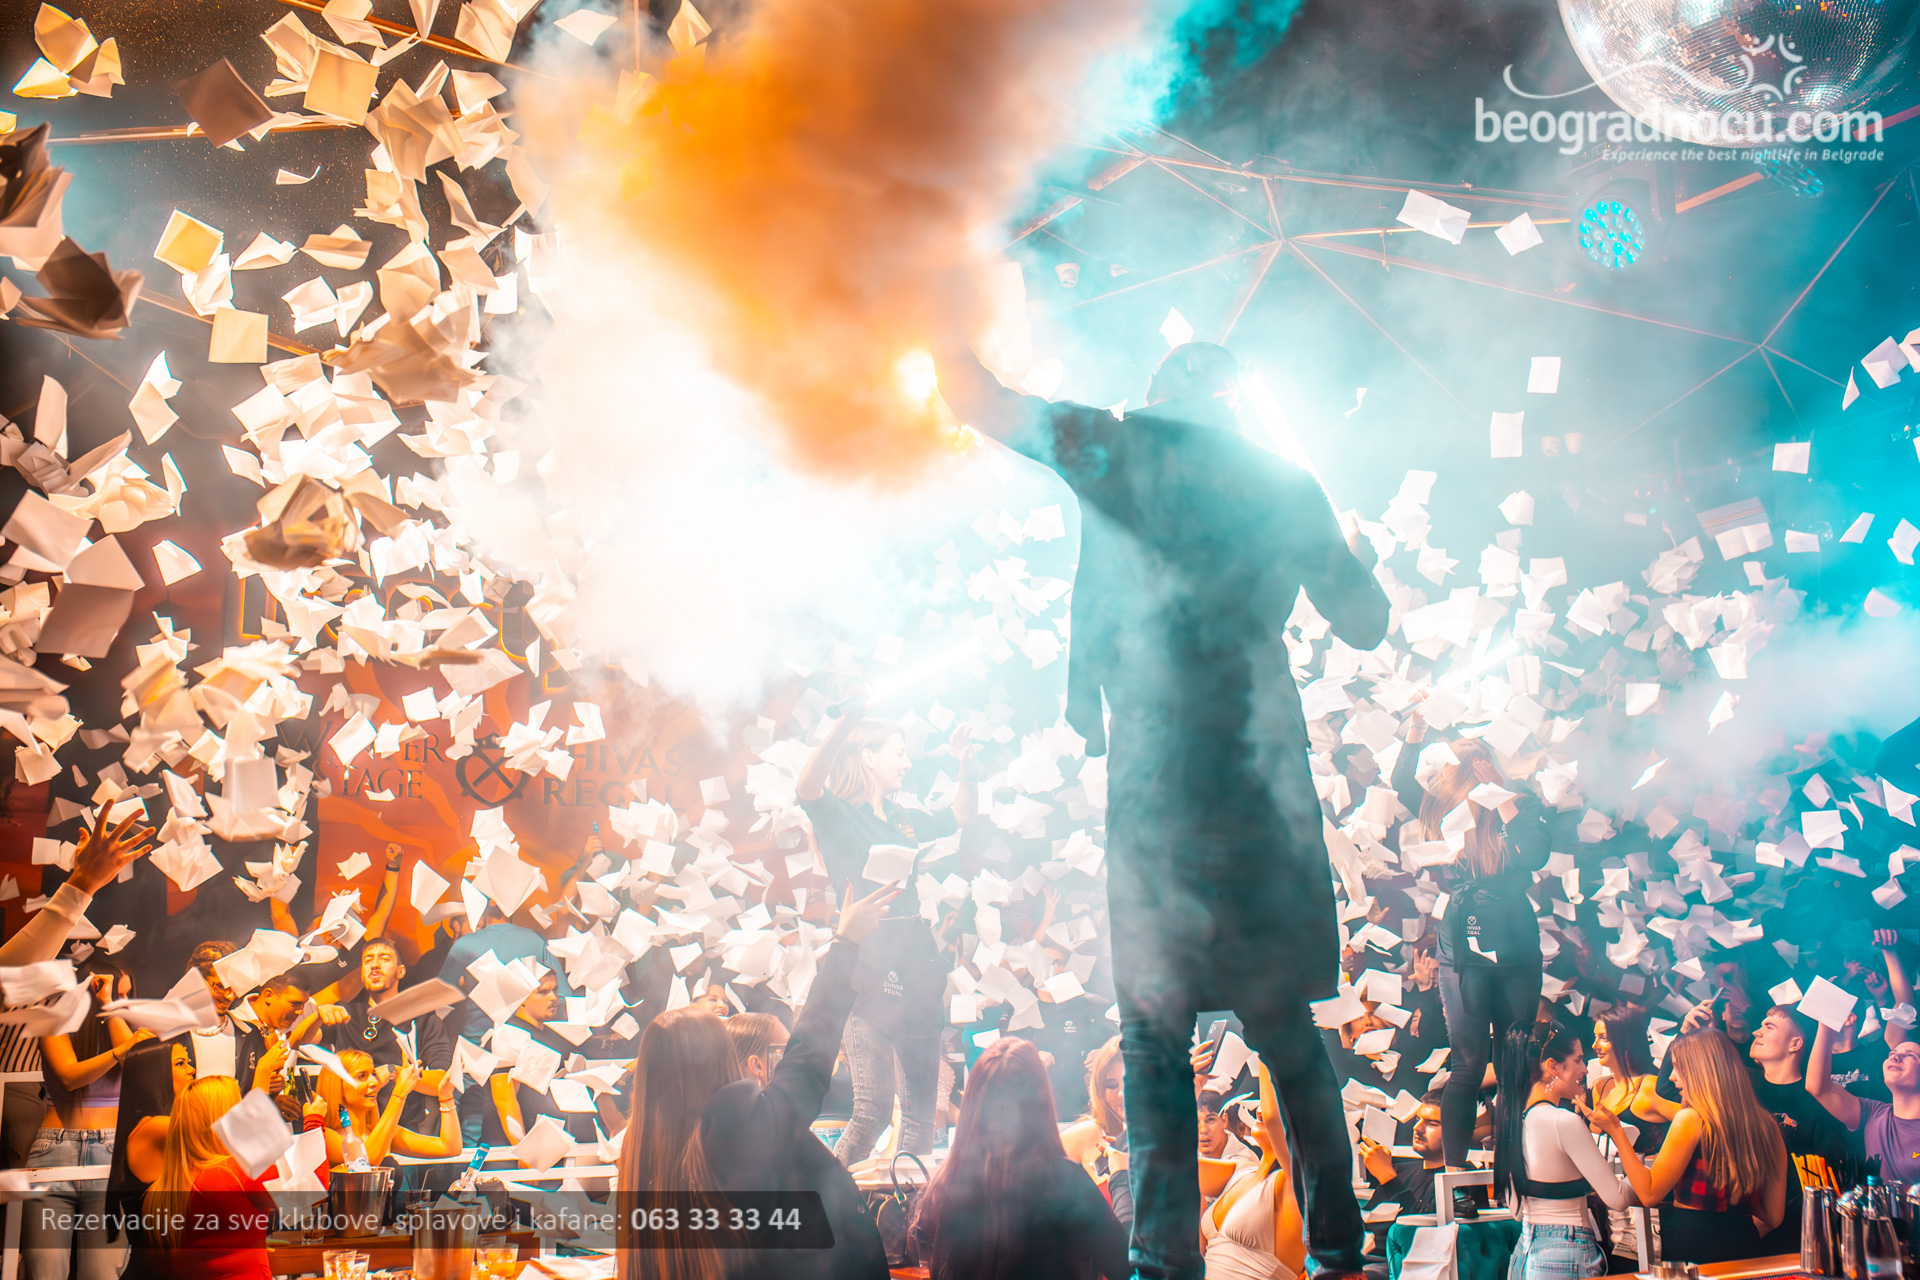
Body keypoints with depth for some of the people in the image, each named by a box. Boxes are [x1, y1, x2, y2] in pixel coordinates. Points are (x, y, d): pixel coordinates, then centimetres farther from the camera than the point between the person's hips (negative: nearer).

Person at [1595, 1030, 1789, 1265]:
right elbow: (1773, 1215, 9)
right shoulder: (1766, 1125, 6)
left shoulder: (1691, 1120, -12)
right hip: (1745, 1245, 6)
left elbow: (1649, 1194, -8)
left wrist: (1616, 1131, -3)